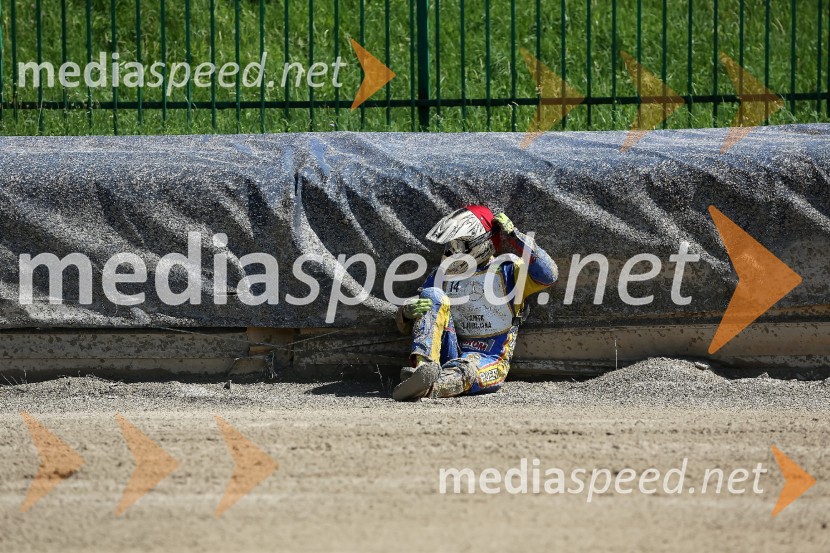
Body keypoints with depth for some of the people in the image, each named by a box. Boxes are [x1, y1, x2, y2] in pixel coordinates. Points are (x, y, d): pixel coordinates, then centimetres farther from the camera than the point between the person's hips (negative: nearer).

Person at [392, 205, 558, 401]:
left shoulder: (507, 270, 4)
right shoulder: (441, 276, 12)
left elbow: (548, 275, -16)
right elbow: (405, 325, 9)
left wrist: (514, 237, -14)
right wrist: (409, 310, -17)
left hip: (489, 361, -4)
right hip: (449, 353, 4)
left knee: (462, 372, -39)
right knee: (432, 295, -16)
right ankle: (424, 367, -38)